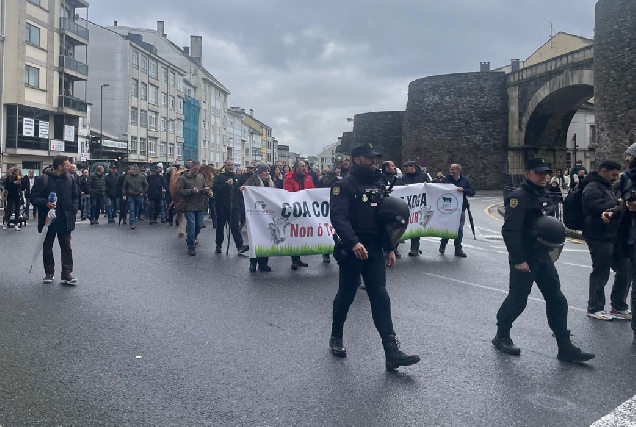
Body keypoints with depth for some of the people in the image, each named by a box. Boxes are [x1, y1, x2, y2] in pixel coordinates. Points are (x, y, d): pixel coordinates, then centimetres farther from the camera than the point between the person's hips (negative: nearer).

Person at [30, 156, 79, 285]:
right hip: (48, 220, -2)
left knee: (66, 247, 1)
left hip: (65, 221, 2)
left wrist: (73, 210, -1)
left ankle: (67, 274, 5)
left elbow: (76, 196, 13)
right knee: (47, 248, 11)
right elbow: (34, 197, -7)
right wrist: (46, 203, -24)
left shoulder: (69, 179, 4)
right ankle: (49, 273, 25)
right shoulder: (43, 179, -8)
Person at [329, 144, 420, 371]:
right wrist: (354, 243, -34)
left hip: (375, 250, 5)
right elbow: (338, 217, -21)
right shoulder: (344, 185, -8)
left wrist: (391, 249, 10)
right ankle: (336, 337, 31)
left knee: (381, 298, 0)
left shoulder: (379, 185, 12)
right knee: (346, 296, 8)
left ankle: (392, 351, -2)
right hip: (351, 250, -5)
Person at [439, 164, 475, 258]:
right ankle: (443, 245, 25)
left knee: (459, 229, 4)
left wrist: (463, 190, -14)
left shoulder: (465, 180, 6)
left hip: (460, 209, 1)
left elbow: (472, 192, 1)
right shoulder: (446, 179, 3)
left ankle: (458, 249, 14)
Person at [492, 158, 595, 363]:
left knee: (557, 300, 8)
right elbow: (510, 231, -23)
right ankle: (502, 337, 24)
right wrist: (518, 260, -25)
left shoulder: (544, 196, 13)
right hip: (524, 259, -9)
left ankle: (565, 347, 16)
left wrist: (558, 229, 8)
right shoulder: (519, 197, -17)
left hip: (543, 257, 9)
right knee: (518, 299, 2)